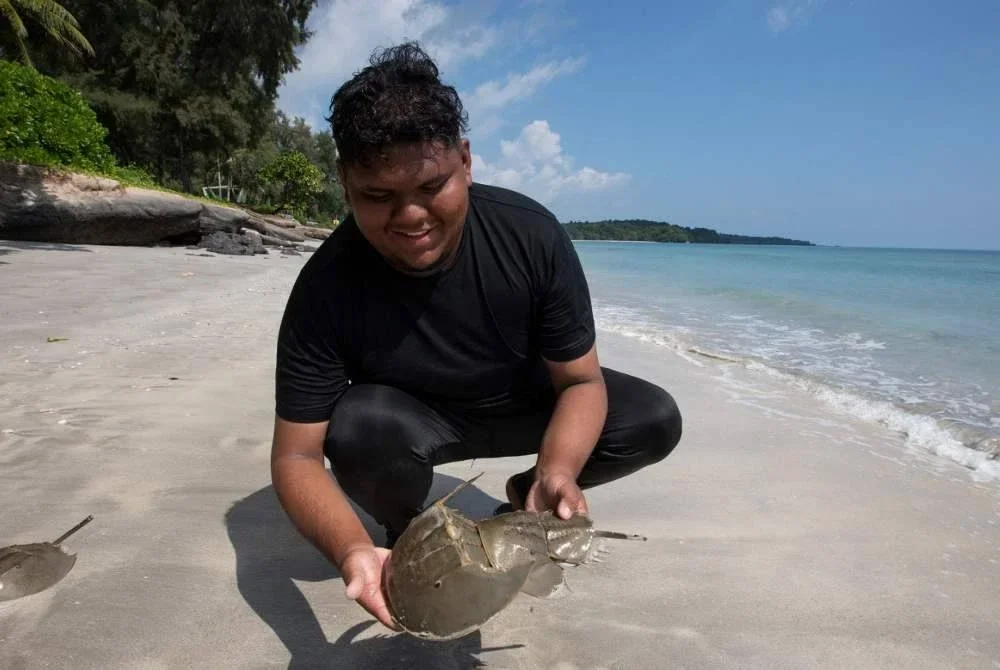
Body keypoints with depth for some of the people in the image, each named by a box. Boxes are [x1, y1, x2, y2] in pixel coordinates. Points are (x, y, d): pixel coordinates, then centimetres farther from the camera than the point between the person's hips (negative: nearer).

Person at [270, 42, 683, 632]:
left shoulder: (533, 236, -27)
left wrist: (557, 472, -41)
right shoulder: (327, 289, -30)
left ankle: (527, 494, 12)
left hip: (524, 401, 2)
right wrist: (353, 551, -47)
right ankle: (405, 531, 0)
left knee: (656, 420, -15)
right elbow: (297, 455, -27)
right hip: (411, 416, -1)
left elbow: (581, 381, -20)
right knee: (358, 427, -35)